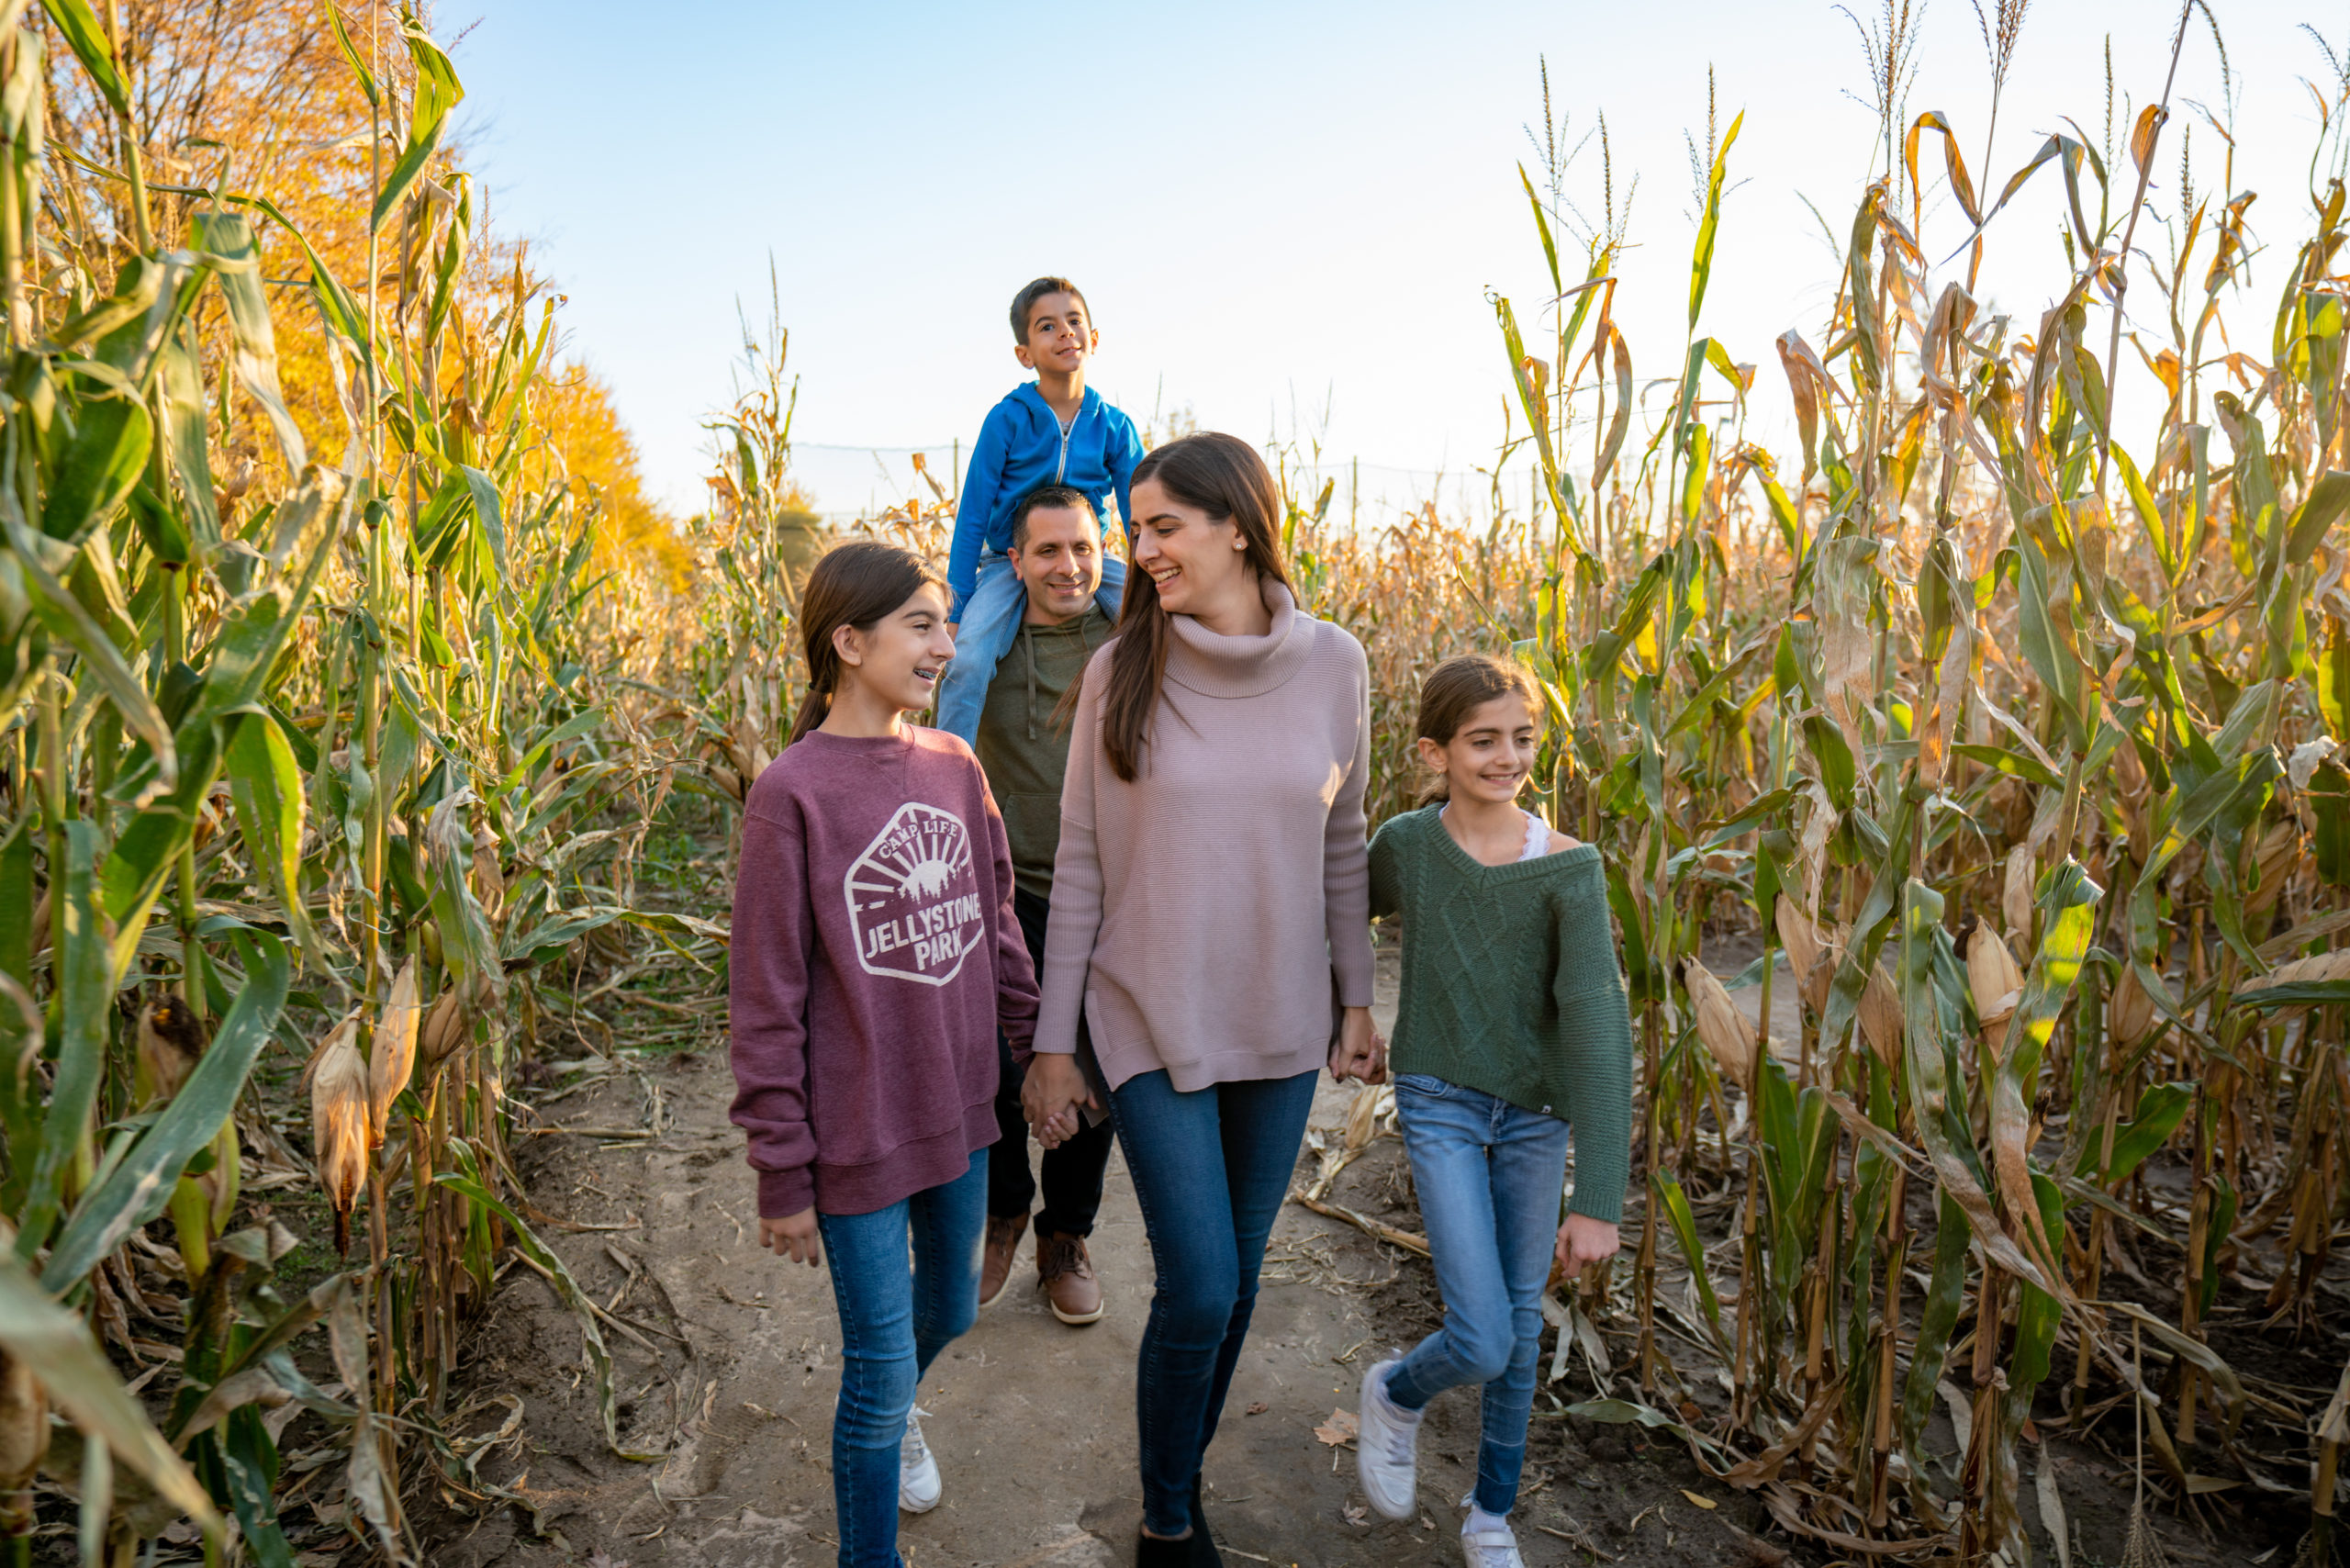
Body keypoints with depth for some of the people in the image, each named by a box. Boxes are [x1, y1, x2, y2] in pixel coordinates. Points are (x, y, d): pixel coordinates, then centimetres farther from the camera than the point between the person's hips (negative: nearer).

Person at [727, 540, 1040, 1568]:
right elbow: (766, 1002, -13)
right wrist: (783, 1177, -10)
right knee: (881, 1369, 8)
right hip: (859, 1136, -5)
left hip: (958, 1111, 6)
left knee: (950, 1310, 25)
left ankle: (893, 1411, 58)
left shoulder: (954, 766, -1)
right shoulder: (792, 794, -17)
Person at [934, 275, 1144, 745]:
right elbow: (971, 516, -6)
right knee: (967, 660, -27)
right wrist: (955, 611, -8)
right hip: (1008, 561, -3)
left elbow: (1139, 519, 4)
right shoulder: (1007, 420, -10)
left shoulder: (1115, 427, -3)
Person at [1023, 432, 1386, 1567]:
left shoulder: (1334, 665, -4)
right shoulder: (1121, 672, -8)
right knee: (1198, 1290, -1)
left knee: (1238, 1276, 15)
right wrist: (1053, 1041, -2)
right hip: (1153, 1026, -2)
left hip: (1280, 1027, 3)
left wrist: (1356, 1000, 9)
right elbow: (1080, 866, -3)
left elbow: (1343, 845, 7)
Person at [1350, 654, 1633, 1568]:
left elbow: (1598, 1028, -20)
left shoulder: (1569, 870, -16)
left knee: (1523, 1330, 13)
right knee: (1483, 1343, -10)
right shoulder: (1406, 847, -10)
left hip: (1536, 1114, 1)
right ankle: (1395, 1395, 25)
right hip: (1441, 1105, -1)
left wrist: (1598, 1199, -24)